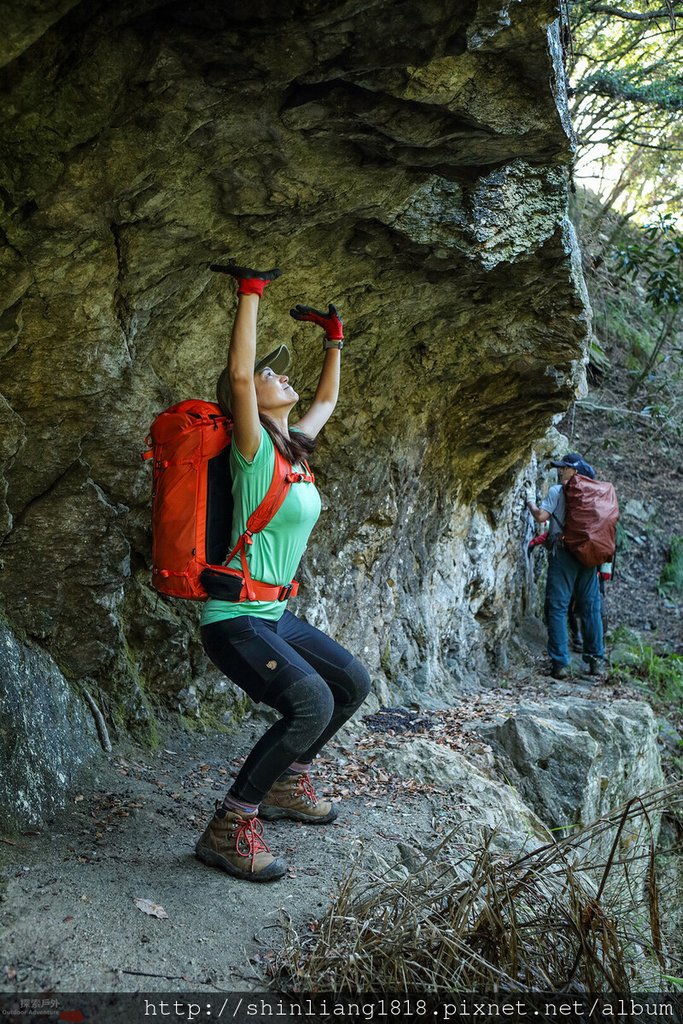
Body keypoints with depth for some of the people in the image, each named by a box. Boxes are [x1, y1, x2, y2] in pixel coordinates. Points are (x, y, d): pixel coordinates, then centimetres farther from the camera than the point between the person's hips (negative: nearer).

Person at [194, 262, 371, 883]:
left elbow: (327, 399, 27)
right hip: (234, 618, -9)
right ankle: (230, 827, -14)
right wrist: (251, 291, -26)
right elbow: (238, 374, -30)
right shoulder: (254, 448, -14)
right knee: (311, 702, -28)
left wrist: (334, 338, 27)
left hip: (275, 614, 9)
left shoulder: (295, 445, 9)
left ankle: (285, 782, 29)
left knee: (353, 683, 16)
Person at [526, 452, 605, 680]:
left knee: (557, 608, -3)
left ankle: (560, 663, -8)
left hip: (563, 553, -5)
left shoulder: (556, 491, -3)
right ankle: (596, 660, 14)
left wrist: (530, 503, 8)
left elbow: (541, 516, -12)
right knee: (591, 608, 11)